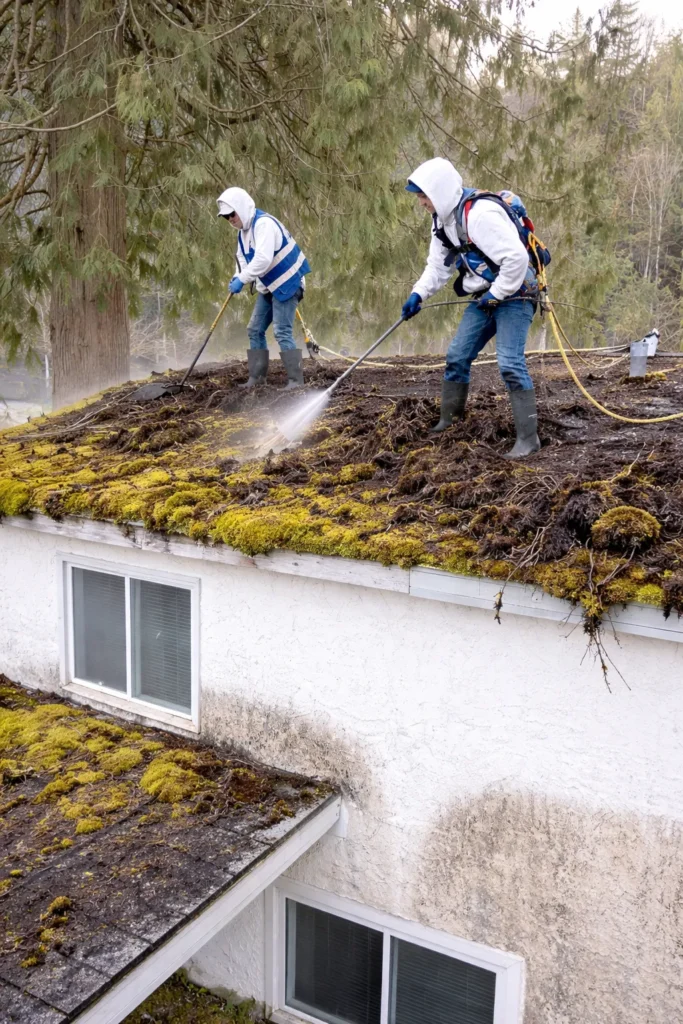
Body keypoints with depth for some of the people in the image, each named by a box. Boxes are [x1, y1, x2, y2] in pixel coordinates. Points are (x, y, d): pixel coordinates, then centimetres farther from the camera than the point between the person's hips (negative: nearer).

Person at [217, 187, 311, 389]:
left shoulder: (264, 224, -22)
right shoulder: (243, 231, 10)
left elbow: (263, 259, -33)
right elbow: (242, 258, 15)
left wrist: (242, 280, -29)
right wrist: (237, 277, -5)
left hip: (286, 284, -10)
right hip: (268, 287, 10)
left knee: (282, 332, -14)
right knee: (255, 330, 9)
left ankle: (296, 380, -10)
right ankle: (256, 377, 15)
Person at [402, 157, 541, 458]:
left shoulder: (481, 214, -26)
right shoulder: (443, 219, 4)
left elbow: (517, 258, -30)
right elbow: (438, 264, 13)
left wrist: (495, 295, -22)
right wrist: (418, 294, -1)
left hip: (514, 295, -9)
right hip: (485, 297, 9)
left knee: (510, 363, -19)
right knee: (457, 356, 9)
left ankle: (528, 437, -13)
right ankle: (448, 422, 24)